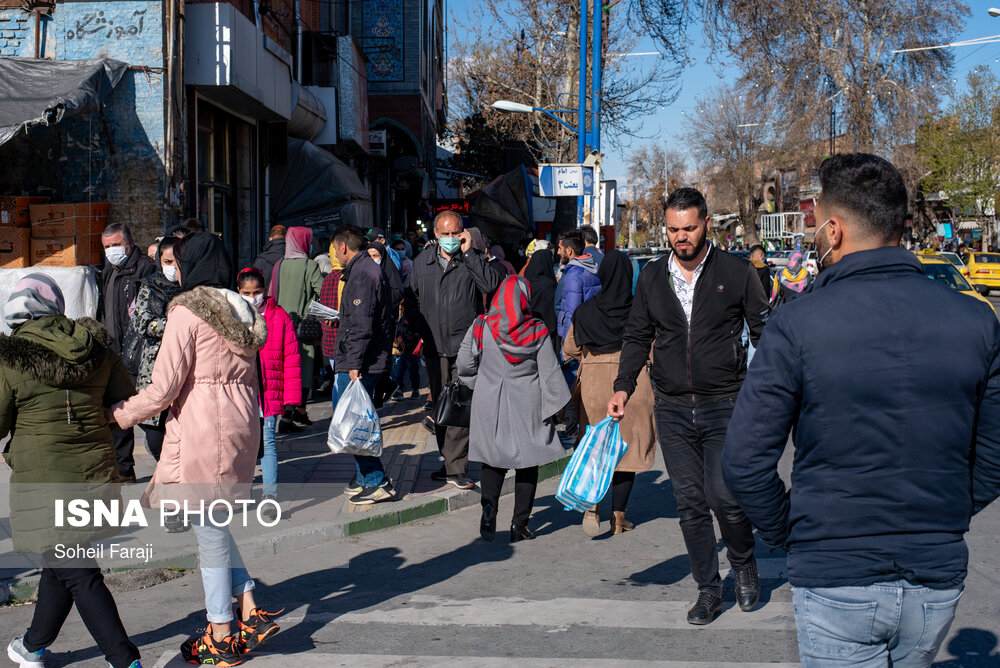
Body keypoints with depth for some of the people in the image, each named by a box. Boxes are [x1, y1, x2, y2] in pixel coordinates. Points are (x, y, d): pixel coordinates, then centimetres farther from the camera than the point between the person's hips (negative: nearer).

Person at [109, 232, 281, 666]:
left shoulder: (187, 311, -11)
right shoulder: (241, 310, 12)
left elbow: (164, 388, -13)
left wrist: (119, 414, 0)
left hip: (202, 433, -8)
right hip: (240, 429, 8)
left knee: (209, 532, 2)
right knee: (214, 525, 19)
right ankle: (250, 612, 17)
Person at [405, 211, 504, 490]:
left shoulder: (473, 259, 0)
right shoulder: (422, 262, 10)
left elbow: (491, 284, -19)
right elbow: (412, 301, 19)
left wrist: (468, 251, -16)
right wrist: (420, 330, 6)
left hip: (466, 346, -4)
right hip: (435, 347, 4)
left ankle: (456, 468, -5)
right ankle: (451, 462, 22)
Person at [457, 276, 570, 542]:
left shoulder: (480, 328, -7)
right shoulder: (537, 332, -9)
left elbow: (465, 363, 0)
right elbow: (550, 372, -6)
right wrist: (554, 406, 3)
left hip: (489, 403, 1)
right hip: (527, 406, -1)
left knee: (492, 460, 15)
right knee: (527, 464, 8)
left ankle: (489, 504, -8)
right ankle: (519, 524, 8)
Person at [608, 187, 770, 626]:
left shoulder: (736, 273, -1)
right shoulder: (652, 278, 7)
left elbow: (764, 333, 4)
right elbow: (637, 337, 15)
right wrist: (623, 387, 3)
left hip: (725, 407, -3)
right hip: (672, 410, 3)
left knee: (724, 497, -10)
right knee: (689, 503, 5)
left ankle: (744, 565, 20)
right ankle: (708, 589, 19)